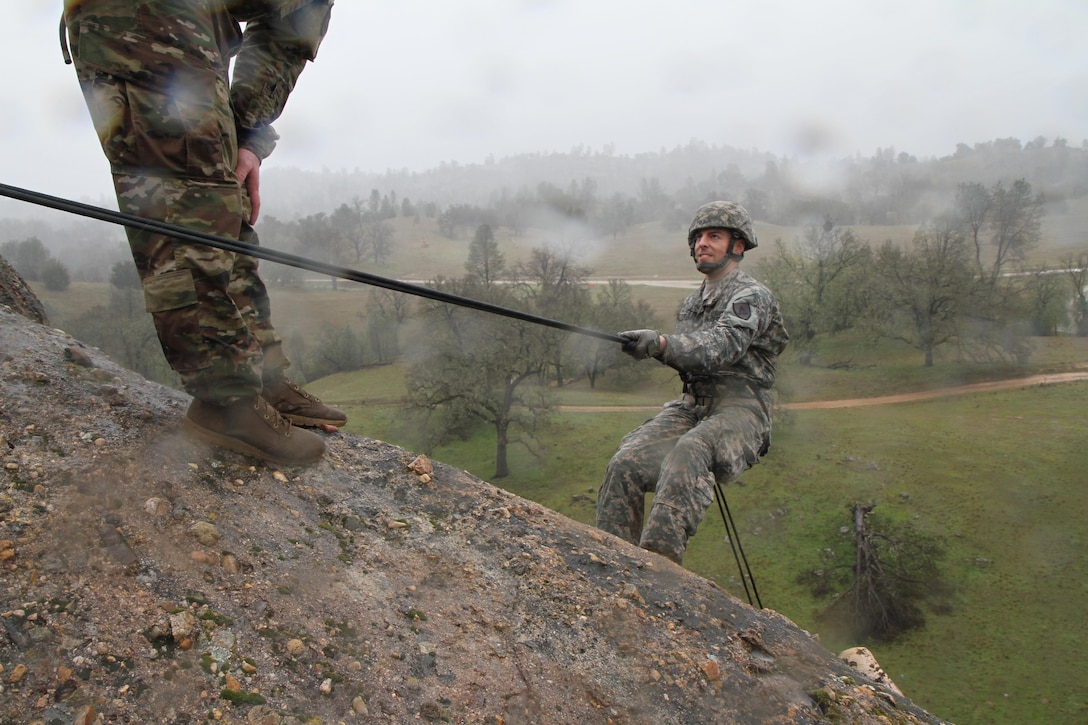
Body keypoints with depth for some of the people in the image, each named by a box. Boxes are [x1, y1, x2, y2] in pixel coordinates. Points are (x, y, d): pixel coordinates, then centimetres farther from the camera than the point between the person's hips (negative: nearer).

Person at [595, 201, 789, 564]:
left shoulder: (752, 297, -4)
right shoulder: (691, 303, 21)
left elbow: (722, 346, -23)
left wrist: (662, 343, -38)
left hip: (739, 411, -6)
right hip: (691, 407, 6)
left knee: (688, 454, -38)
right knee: (626, 464, -19)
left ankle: (658, 560, -45)